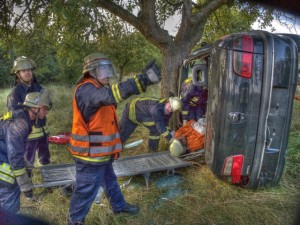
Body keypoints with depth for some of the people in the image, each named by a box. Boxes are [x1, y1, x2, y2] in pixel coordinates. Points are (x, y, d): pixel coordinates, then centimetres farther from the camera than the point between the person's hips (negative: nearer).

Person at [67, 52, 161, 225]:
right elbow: (110, 95, -43)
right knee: (86, 190, 7)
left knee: (110, 181, 27)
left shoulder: (98, 88, 13)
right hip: (91, 153, -10)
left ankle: (119, 205, 48)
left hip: (100, 151, 11)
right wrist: (142, 80, -48)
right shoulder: (86, 89, -23)